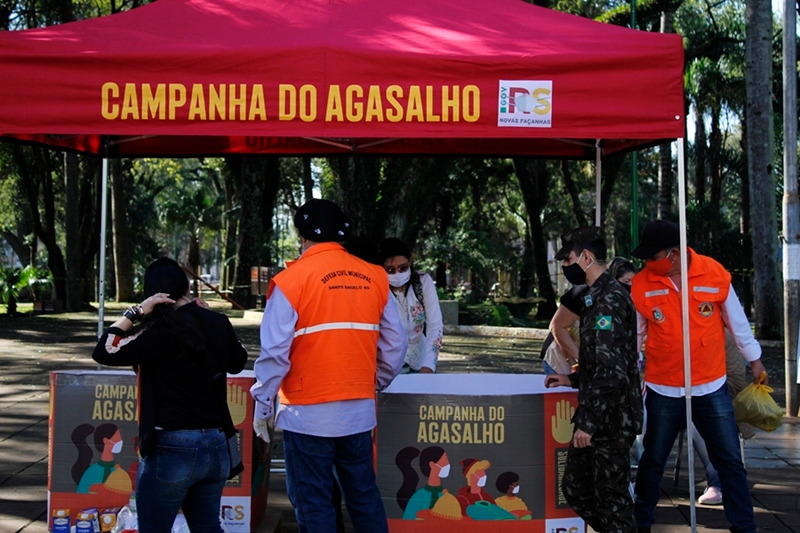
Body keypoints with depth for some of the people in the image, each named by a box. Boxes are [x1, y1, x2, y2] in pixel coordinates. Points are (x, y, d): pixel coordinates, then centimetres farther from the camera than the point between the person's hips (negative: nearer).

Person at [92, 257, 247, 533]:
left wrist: (136, 312, -10)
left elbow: (103, 353, -14)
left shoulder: (164, 330, -16)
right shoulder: (218, 323, 2)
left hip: (173, 448, -6)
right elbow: (237, 363, 21)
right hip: (217, 447, 6)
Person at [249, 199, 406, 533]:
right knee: (364, 494, 16)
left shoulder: (292, 279, -10)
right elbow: (395, 345, 5)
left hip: (308, 414, -4)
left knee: (313, 503, 6)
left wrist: (262, 405, 0)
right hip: (360, 411, 5)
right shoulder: (374, 277, 3)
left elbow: (275, 352, -12)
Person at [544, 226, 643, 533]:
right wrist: (574, 380, 21)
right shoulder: (598, 296, 14)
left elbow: (612, 369, -25)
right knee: (575, 488, 16)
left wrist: (589, 422, -23)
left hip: (611, 419, -10)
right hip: (597, 416, 10)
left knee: (611, 496, 0)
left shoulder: (609, 299, -18)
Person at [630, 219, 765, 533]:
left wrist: (754, 359, 14)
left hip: (711, 388, 0)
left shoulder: (715, 274, -10)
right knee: (653, 461, 13)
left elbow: (736, 320, 4)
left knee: (730, 461, 7)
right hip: (663, 392, 0)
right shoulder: (640, 285, -10)